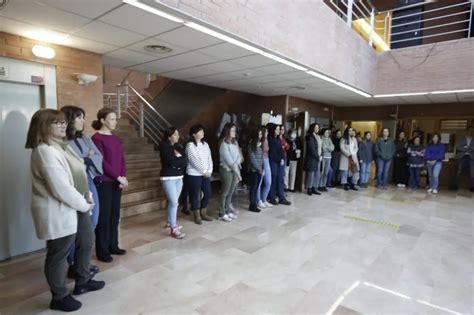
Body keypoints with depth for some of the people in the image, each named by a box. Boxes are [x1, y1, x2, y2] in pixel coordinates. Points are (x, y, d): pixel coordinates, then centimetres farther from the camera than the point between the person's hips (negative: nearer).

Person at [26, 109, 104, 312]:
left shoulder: (62, 145, 10)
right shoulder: (45, 151, -21)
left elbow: (77, 175, 12)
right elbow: (61, 188, -25)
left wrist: (86, 199, 5)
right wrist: (83, 205, -14)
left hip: (75, 205, 10)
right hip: (58, 211, -10)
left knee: (86, 242, 22)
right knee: (59, 254, 7)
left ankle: (82, 282, 41)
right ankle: (59, 298, 28)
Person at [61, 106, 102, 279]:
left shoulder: (85, 138, 10)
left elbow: (99, 157, 7)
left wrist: (87, 159, -11)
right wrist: (86, 159, -13)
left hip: (89, 182, 8)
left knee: (91, 224, 15)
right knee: (77, 228, 4)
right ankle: (74, 265, 23)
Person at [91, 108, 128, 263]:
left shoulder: (116, 138, 13)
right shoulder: (97, 138, -9)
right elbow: (101, 162, -15)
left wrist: (123, 177, -3)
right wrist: (118, 177, -14)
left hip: (116, 182, 7)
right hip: (103, 182, -7)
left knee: (115, 214, 12)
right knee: (104, 216, 1)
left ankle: (113, 245, 25)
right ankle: (102, 251, 13)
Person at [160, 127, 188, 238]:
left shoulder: (178, 147, 12)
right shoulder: (164, 146, -9)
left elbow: (184, 161, 2)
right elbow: (171, 161, -20)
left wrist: (178, 157, -13)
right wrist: (179, 159, -5)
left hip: (179, 177, 7)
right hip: (168, 178, -7)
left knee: (173, 202, 14)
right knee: (174, 202, -11)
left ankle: (170, 222, 30)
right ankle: (173, 229, -6)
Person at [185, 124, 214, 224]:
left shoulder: (205, 144, 10)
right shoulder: (190, 145, -11)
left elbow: (209, 158, 8)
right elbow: (194, 161, -17)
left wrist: (209, 170, -4)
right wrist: (204, 171, -14)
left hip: (206, 174, 7)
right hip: (194, 174, -7)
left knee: (208, 193, 10)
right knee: (195, 195, 3)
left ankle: (203, 213, 27)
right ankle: (197, 216, 18)